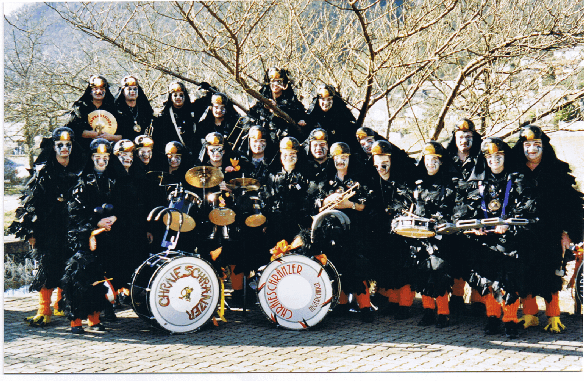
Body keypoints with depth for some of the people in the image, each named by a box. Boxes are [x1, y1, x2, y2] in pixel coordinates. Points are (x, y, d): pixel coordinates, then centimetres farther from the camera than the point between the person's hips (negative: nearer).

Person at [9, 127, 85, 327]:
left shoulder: (78, 172, 9)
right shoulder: (44, 171, 0)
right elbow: (33, 200, -2)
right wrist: (31, 231, -6)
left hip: (70, 226, 3)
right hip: (48, 227, -3)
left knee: (67, 267, 6)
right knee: (46, 266, -6)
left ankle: (61, 306, 21)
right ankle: (44, 311, -2)